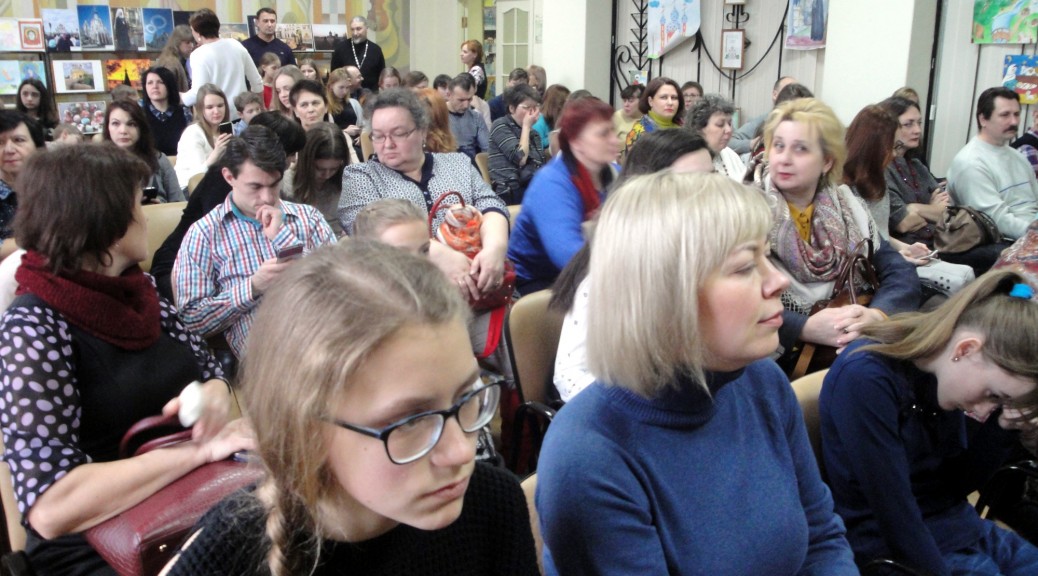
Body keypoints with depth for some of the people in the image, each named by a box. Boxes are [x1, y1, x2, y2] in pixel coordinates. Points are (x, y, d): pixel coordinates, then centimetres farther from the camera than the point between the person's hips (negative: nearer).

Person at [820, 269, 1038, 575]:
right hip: (895, 549, -7)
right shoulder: (866, 378, -25)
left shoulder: (941, 374, -2)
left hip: (959, 525, 8)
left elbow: (958, 485, 6)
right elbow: (896, 515, -22)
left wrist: (1003, 428, -7)